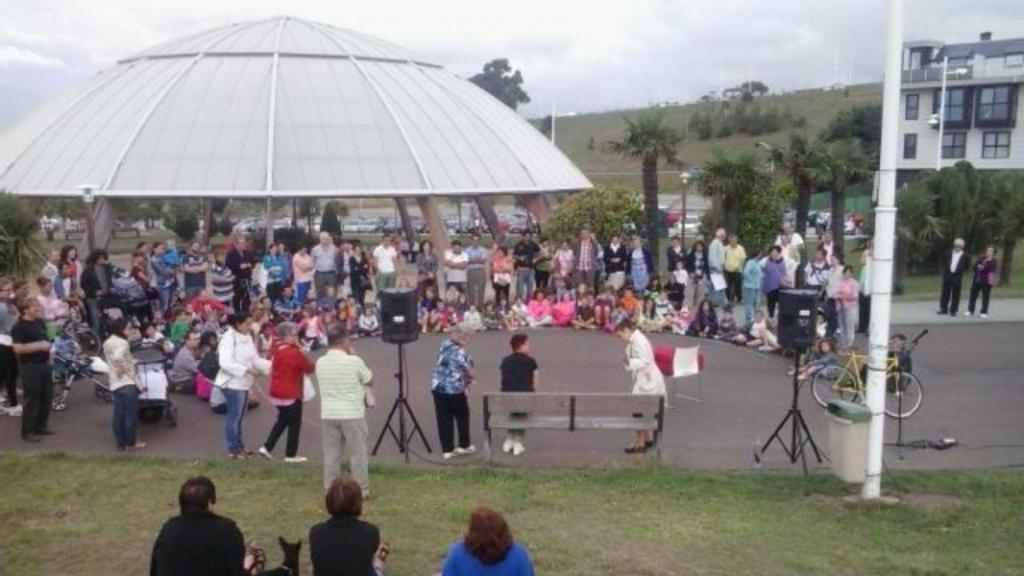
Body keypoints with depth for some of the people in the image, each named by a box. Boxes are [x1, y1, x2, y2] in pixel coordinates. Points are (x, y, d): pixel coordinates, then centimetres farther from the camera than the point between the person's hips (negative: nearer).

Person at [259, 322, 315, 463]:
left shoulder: (276, 349, 2)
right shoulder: (294, 353, -21)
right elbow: (310, 368, -13)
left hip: (276, 392, 8)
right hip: (291, 394, -8)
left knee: (282, 420, 23)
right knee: (294, 424, 7)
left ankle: (267, 447, 16)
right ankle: (291, 454, 13)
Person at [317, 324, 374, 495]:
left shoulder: (320, 362, 1)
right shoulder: (354, 361, -12)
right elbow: (370, 381, 3)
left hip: (328, 414, 4)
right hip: (352, 414, -4)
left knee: (331, 455, 10)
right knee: (358, 455, 6)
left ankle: (330, 491, 15)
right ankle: (361, 490, 11)